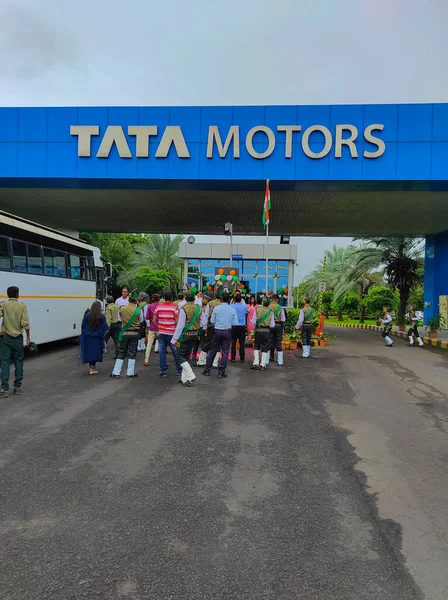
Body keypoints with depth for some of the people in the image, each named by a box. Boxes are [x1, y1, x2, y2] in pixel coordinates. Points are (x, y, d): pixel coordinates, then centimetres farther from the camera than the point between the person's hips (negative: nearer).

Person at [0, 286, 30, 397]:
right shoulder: (22, 306, -3)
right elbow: (25, 323, -11)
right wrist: (28, 337, -3)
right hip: (18, 338, 0)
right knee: (18, 362, 12)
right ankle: (17, 387, 17)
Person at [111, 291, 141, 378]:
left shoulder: (122, 308, -5)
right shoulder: (138, 310, -10)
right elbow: (140, 321, -2)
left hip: (124, 333, 2)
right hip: (134, 333, -2)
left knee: (121, 353, 11)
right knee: (132, 353, 7)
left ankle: (116, 372, 12)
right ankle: (131, 373, 10)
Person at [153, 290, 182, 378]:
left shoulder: (158, 307, 1)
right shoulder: (174, 308, -7)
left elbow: (154, 320, 0)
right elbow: (177, 322, -10)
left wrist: (158, 329, 12)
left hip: (161, 333, 2)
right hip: (171, 333, -2)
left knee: (162, 352, 7)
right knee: (175, 352, 8)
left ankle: (164, 371, 9)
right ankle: (179, 370, 18)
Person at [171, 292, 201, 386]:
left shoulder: (184, 309, -15)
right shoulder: (199, 309, 3)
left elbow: (180, 325, -17)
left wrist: (174, 339, -13)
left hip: (186, 335, -6)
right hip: (195, 334, 6)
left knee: (180, 356, 3)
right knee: (187, 356, 16)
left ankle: (190, 375, -9)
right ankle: (184, 378, 21)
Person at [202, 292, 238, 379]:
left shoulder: (216, 308, -5)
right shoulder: (232, 309, -4)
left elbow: (212, 321, -2)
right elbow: (235, 323, -4)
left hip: (217, 331, 0)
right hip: (227, 332, 0)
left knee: (212, 351, 11)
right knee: (225, 352, 6)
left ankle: (207, 370, 19)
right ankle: (221, 373, 8)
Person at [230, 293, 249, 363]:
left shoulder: (232, 306, -9)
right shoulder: (244, 306, -3)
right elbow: (247, 312, 17)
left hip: (234, 326, -1)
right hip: (242, 326, 1)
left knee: (233, 342, 5)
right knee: (242, 343, 5)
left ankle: (233, 358, 6)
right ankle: (242, 358, 8)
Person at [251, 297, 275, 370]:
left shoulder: (257, 310, -7)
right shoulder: (271, 312, -6)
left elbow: (253, 322, -6)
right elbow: (272, 325, -4)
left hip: (258, 331, 0)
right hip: (267, 331, 0)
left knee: (256, 347, 16)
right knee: (265, 348, 10)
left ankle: (256, 363, 9)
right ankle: (263, 365, 11)